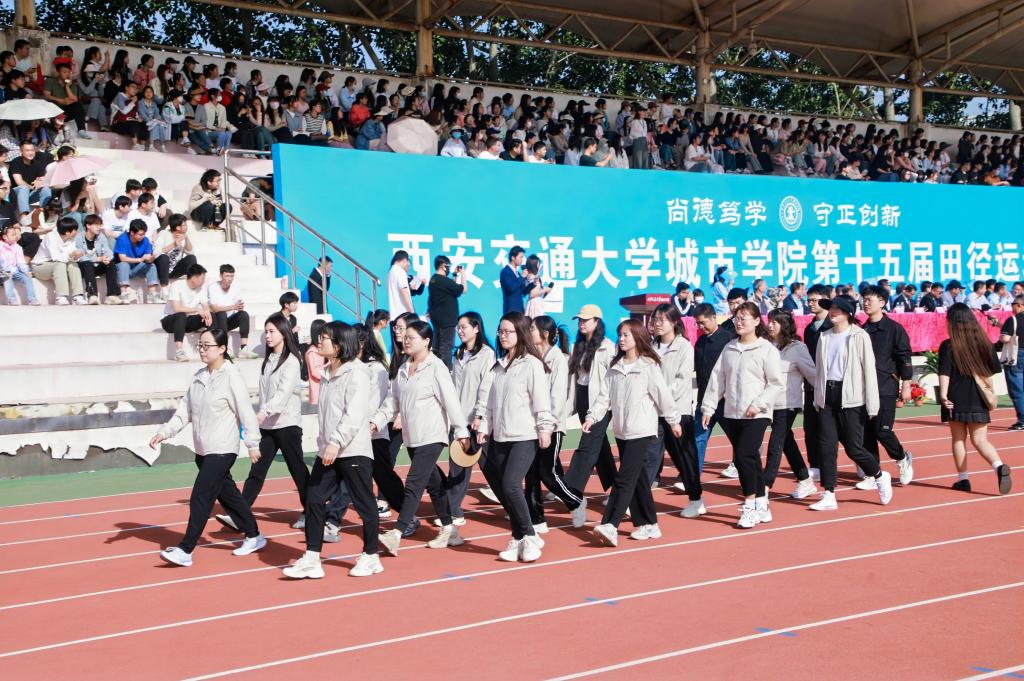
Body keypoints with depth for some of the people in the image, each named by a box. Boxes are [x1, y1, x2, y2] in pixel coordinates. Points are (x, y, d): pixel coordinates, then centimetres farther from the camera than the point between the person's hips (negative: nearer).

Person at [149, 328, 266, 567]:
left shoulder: (231, 377, -13)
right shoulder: (199, 377, 10)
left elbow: (246, 412, -13)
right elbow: (184, 410, 10)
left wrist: (253, 444, -12)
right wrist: (164, 432, 0)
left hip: (222, 450, -8)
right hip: (202, 449, 8)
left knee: (200, 498, -11)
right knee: (227, 495, 16)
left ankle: (185, 550, -7)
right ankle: (254, 536, 31)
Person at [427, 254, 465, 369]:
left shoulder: (433, 280, 10)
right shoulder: (444, 281, -20)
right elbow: (463, 289, -17)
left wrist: (455, 275, 15)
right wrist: (462, 274, -6)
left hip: (437, 318, 10)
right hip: (447, 319, -10)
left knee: (437, 345, 16)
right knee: (446, 345, -6)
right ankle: (447, 371, -5)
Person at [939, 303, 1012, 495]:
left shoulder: (948, 346, -7)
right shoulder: (984, 343, 3)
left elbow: (944, 373, -15)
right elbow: (992, 371, 10)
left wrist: (943, 395, -18)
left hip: (956, 401, -3)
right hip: (979, 401, 3)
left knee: (958, 439, 11)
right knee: (980, 440, 6)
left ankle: (963, 479, 12)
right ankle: (999, 466, -19)